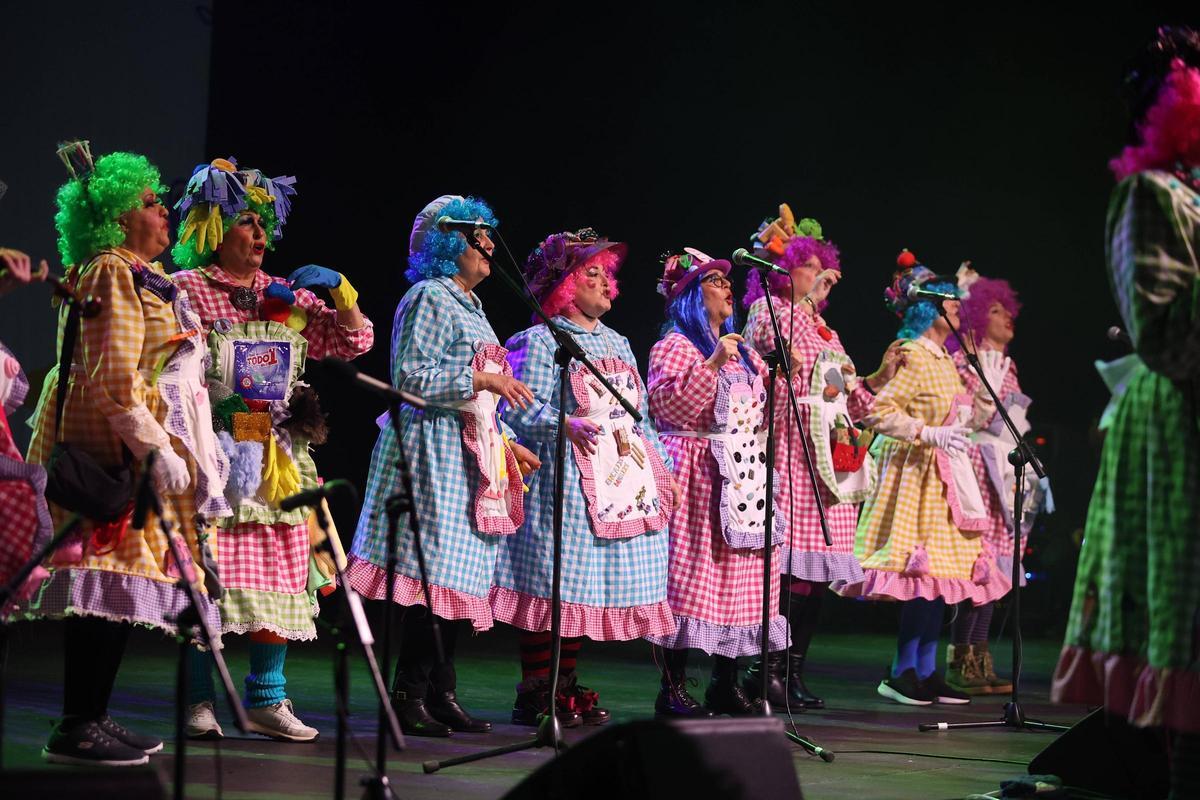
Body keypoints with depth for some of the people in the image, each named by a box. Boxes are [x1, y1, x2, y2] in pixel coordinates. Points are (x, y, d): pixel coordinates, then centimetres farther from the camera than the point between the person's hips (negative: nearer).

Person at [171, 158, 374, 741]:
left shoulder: (287, 296, 16)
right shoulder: (183, 290, 1)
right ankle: (199, 700, 1)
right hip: (212, 451, -5)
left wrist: (340, 291, 2)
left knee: (279, 575, 4)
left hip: (277, 461, 5)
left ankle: (267, 699, 12)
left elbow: (353, 342, 16)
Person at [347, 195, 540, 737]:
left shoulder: (469, 305, 21)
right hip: (434, 447, -9)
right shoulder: (429, 298, -8)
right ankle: (408, 697, -9)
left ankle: (441, 695, 10)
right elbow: (410, 378, -17)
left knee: (455, 577, 7)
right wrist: (479, 378, -19)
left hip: (472, 455, 9)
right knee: (436, 570, -12)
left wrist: (506, 444, 19)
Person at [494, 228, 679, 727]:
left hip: (625, 478, 7)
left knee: (587, 586, 6)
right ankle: (534, 694, -5)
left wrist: (664, 469, 17)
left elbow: (641, 416, 23)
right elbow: (522, 410, -12)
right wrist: (567, 424, -27)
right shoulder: (542, 341, -3)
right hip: (565, 476, -7)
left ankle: (566, 685, 12)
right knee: (553, 581, -9)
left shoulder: (617, 343, 20)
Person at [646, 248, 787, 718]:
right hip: (696, 473, -8)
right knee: (689, 573, -10)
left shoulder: (740, 350, 20)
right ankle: (673, 688, -7)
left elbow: (761, 407, 29)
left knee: (738, 580, 6)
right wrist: (711, 365, -22)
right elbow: (667, 405, -18)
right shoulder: (675, 346, -4)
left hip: (742, 477, 8)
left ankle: (726, 683, 13)